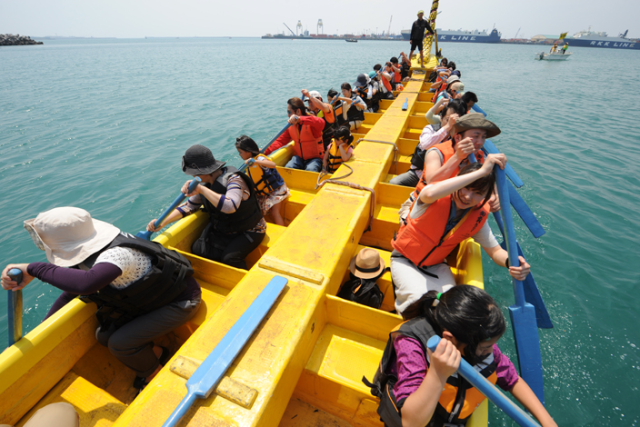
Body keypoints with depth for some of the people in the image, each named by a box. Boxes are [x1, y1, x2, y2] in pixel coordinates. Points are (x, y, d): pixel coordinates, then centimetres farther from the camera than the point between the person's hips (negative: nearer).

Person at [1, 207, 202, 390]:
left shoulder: (116, 255, -35)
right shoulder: (87, 256, -6)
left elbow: (84, 284, -54)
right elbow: (72, 289, 6)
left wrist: (34, 269, -41)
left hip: (182, 301, -8)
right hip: (151, 298, 8)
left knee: (120, 343, -13)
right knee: (104, 336, 6)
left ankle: (155, 374, 15)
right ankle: (156, 354, 25)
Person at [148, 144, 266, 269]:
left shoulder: (233, 179, -25)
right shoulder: (205, 184, -2)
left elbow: (230, 206, -44)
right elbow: (190, 206, 5)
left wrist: (201, 189, -40)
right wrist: (162, 223, -4)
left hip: (248, 231, -7)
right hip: (221, 230, 8)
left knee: (230, 258, -28)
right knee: (197, 250, -8)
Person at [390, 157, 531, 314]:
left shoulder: (478, 218, -8)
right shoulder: (438, 199, -25)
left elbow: (495, 250, -1)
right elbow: (431, 193, -51)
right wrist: (482, 171, -47)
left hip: (437, 266, 4)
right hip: (405, 260, -4)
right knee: (419, 298, -28)